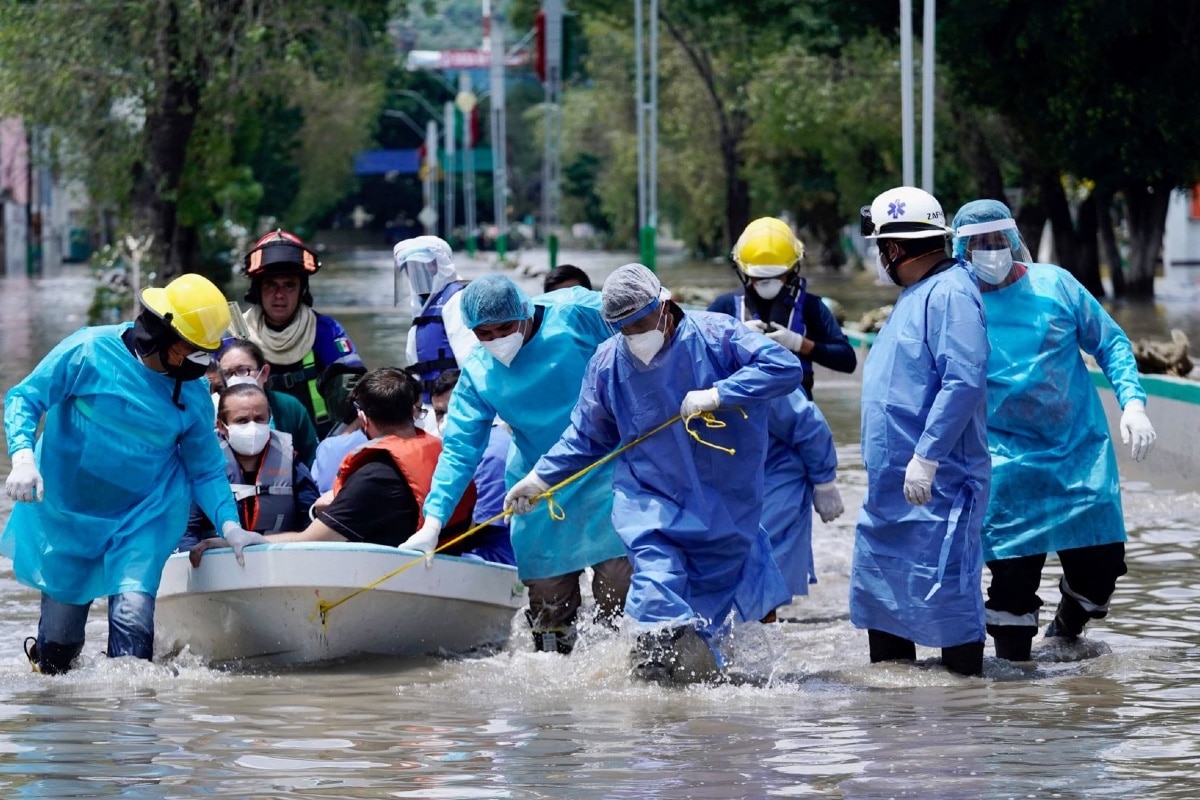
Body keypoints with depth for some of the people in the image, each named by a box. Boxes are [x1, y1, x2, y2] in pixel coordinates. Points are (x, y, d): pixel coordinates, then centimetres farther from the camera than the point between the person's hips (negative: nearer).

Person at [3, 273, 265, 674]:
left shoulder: (194, 394, -2)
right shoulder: (89, 351, -12)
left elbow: (206, 470, 6)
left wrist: (229, 524, -10)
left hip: (144, 519, 1)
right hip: (65, 513, -1)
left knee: (133, 613, -21)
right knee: (59, 631, 9)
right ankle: (47, 664, 42)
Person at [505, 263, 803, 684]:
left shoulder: (714, 336, -11)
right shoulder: (607, 363, 0)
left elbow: (786, 367, -18)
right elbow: (586, 437, 13)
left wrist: (717, 395, -24)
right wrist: (540, 478, 5)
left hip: (723, 503, -1)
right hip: (651, 503, 1)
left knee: (708, 613, 8)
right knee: (658, 589, -21)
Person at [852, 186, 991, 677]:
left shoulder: (950, 293, -14)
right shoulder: (914, 295, 19)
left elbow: (964, 381, -24)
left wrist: (926, 458, -26)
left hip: (937, 484, -11)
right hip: (892, 484, 11)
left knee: (946, 590, -8)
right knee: (879, 588, 13)